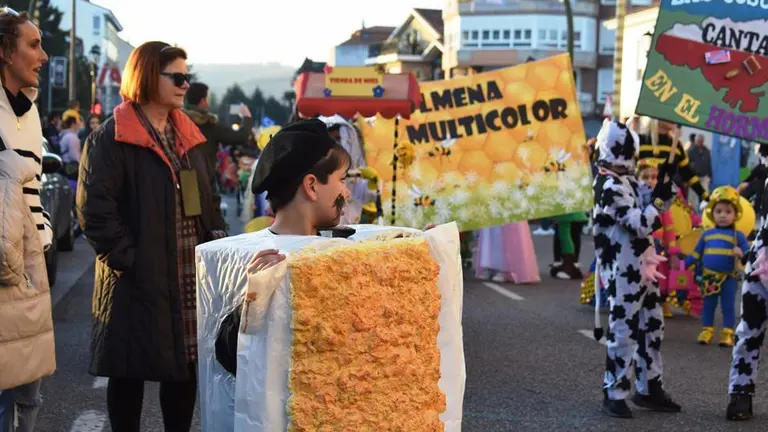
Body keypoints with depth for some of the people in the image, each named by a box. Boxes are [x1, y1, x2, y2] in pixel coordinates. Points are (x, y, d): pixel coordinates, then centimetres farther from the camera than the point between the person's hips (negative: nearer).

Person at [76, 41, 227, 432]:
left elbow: (209, 199, 21)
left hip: (191, 279, 6)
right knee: (130, 373, 5)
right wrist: (129, 262, -17)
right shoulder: (111, 138, -8)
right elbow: (95, 210, -14)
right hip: (138, 281, -6)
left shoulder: (188, 135, 14)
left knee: (186, 368, 11)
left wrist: (218, 244, 7)